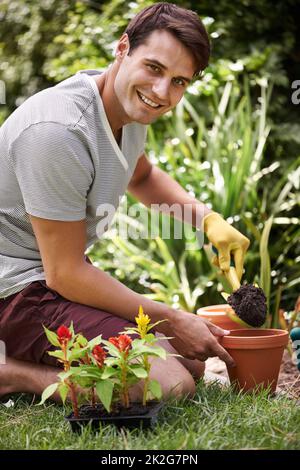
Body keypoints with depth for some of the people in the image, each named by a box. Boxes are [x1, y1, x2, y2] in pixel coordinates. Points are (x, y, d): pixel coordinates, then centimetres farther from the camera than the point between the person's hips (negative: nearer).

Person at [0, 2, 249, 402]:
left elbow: (142, 175, 26)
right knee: (172, 384, -23)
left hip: (60, 275, 10)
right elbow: (65, 274, -22)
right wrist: (171, 321, -14)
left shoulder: (131, 103, 2)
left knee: (193, 362, 15)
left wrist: (208, 219, 7)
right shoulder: (59, 130, -27)